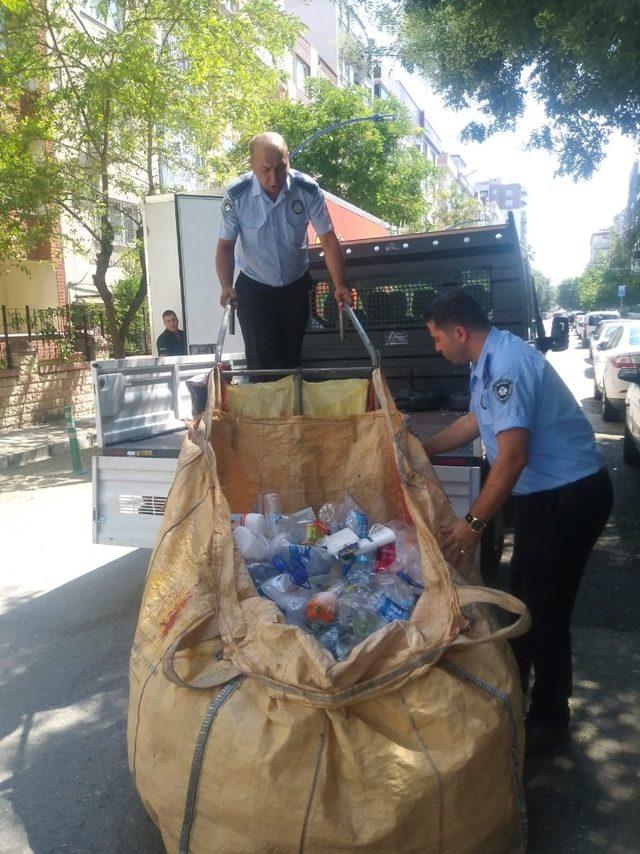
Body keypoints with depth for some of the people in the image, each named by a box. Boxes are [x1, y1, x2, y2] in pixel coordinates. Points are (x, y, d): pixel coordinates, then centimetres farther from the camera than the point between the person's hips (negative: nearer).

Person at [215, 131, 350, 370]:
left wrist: (339, 286, -21)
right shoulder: (236, 195, -19)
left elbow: (328, 240, -13)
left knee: (291, 358, 10)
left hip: (296, 285, 2)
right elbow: (226, 244, -11)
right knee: (260, 360, -7)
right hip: (253, 287, -1)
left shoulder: (308, 190, -18)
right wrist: (227, 286, -25)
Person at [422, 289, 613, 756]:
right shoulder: (490, 360, 8)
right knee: (523, 593, 20)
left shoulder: (507, 365, -25)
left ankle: (550, 722, 20)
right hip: (543, 492, 10)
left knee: (546, 609, 1)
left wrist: (474, 522, -25)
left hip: (570, 497, -10)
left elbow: (513, 456, -30)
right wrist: (420, 451, 25)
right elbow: (477, 421, 22)